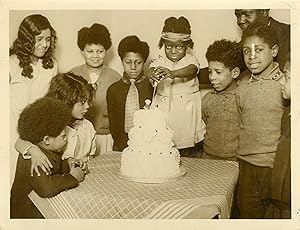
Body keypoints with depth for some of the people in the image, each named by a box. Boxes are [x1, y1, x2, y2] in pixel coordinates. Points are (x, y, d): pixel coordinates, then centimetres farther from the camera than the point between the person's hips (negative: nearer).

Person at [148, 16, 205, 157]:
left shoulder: (190, 60, -2)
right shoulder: (159, 60, 4)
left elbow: (190, 70, -24)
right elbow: (151, 70, -14)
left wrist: (172, 73, -45)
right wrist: (153, 74, -41)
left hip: (185, 110, -1)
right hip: (163, 108, 2)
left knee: (185, 153, 8)